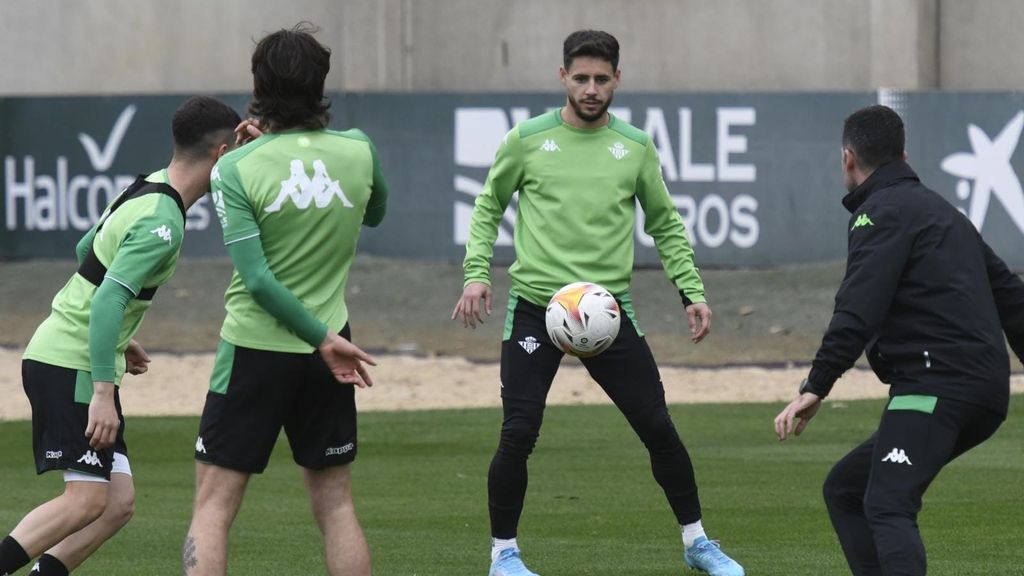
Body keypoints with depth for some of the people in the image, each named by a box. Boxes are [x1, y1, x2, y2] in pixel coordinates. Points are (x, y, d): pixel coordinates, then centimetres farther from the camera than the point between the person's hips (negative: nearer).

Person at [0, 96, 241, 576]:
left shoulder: (148, 188, 11)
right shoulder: (162, 222, -19)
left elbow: (85, 249, 25)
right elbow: (109, 299, -27)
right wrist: (103, 393, -28)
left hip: (59, 356, 10)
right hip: (71, 368, -10)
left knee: (118, 503, 4)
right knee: (87, 500, -15)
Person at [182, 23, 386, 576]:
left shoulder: (236, 169, -13)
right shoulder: (358, 151, -4)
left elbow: (257, 278, -18)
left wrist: (323, 338, -12)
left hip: (254, 349, -3)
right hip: (323, 356, 3)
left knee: (214, 505, 1)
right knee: (335, 503, 12)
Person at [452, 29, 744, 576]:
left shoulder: (635, 147, 5)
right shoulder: (528, 140, 0)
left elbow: (665, 225, 15)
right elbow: (488, 207, 10)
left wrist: (692, 291, 6)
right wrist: (476, 273, -2)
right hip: (534, 308, -2)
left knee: (657, 427, 0)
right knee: (518, 435, -8)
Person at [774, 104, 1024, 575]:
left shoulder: (882, 213, -3)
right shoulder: (943, 211, 27)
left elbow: (858, 312, -16)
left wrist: (815, 388, -19)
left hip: (936, 385, -10)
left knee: (888, 506, -23)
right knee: (844, 488, 17)